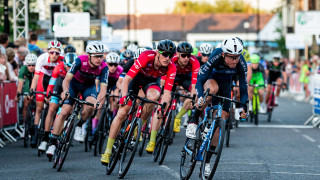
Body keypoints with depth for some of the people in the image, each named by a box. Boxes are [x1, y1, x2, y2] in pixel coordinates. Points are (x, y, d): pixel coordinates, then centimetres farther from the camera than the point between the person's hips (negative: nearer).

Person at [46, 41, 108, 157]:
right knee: (64, 112, -11)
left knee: (90, 106, -31)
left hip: (89, 86, 1)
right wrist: (65, 91, -55)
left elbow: (103, 88, -33)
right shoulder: (81, 61, -32)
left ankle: (79, 126, -3)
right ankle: (53, 143, -2)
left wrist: (99, 101, -54)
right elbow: (67, 79, -34)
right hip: (75, 83, -1)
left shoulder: (103, 67, -28)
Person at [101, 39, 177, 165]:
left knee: (153, 96, -36)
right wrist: (124, 97, -49)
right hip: (136, 78, -2)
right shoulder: (146, 57, -36)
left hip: (151, 81, 2)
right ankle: (107, 152, -4)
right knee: (122, 113, -12)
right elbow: (126, 80, -35)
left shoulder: (171, 68, -28)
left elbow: (167, 92, -28)